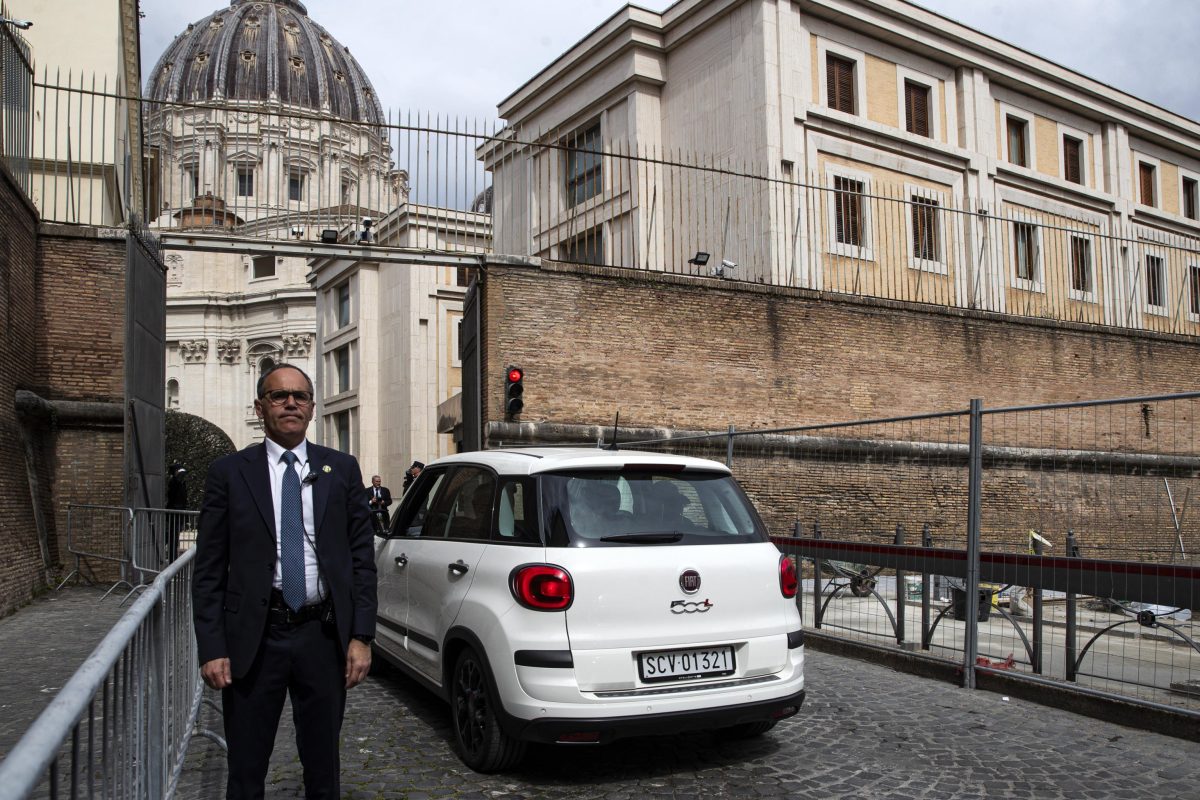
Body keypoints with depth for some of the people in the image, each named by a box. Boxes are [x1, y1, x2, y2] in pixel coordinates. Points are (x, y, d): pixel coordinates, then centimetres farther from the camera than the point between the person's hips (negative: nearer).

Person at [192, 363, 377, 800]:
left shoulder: (342, 469, 4)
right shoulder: (229, 472, 0)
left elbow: (362, 557, 3)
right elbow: (208, 570, 0)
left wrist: (361, 636, -2)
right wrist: (212, 649, -6)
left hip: (323, 636, 1)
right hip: (254, 639, -1)